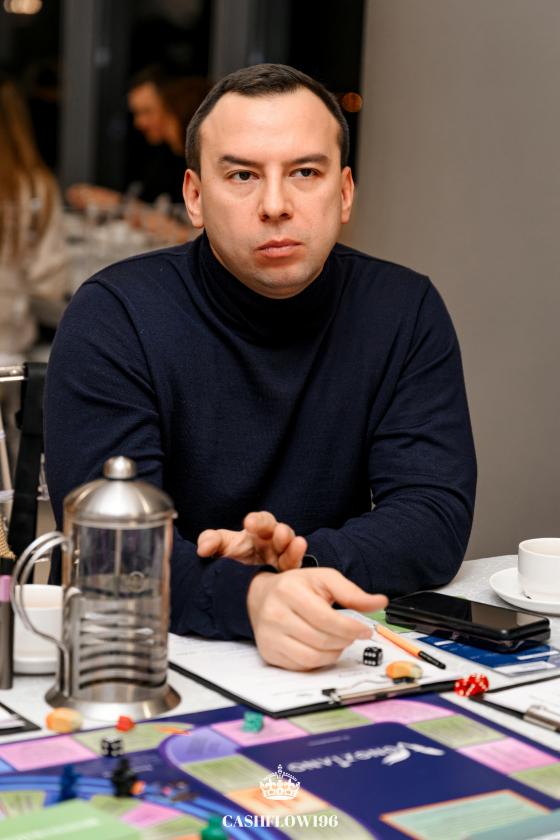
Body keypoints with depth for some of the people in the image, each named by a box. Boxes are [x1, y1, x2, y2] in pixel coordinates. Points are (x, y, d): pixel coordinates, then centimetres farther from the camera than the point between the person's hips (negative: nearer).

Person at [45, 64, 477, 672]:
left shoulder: (404, 310, 1)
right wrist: (252, 596, -34)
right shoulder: (112, 318, -8)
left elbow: (436, 515, -4)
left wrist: (304, 563, -21)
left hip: (339, 661, 3)